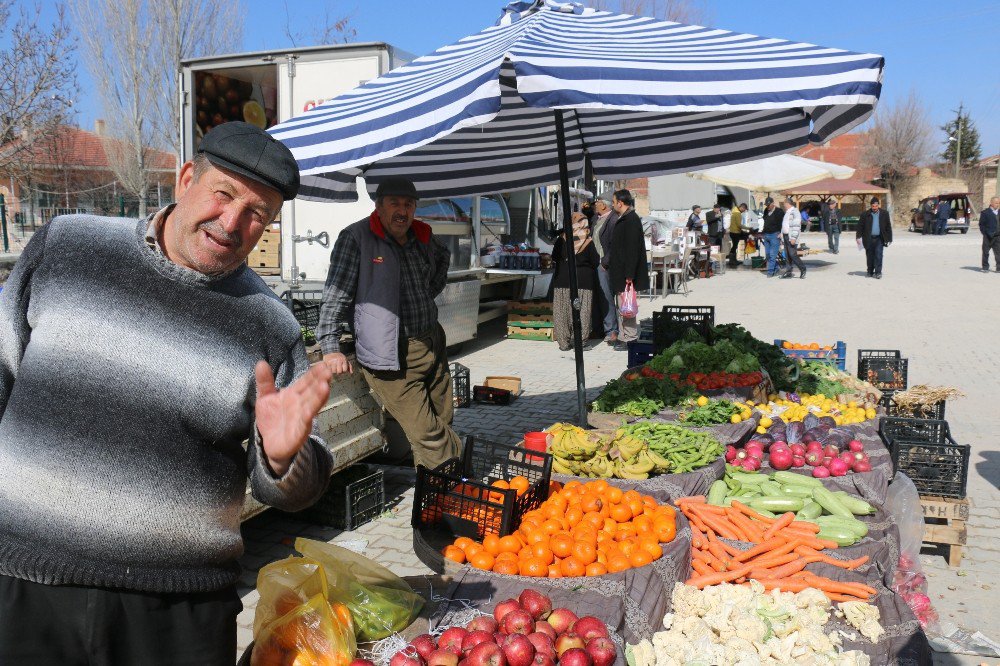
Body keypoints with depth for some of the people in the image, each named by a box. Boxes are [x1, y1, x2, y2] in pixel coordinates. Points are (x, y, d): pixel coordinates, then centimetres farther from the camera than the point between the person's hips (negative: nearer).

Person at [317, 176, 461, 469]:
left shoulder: (423, 237, 10)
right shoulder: (355, 238, -8)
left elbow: (443, 258, 35)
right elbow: (335, 294, -9)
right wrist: (330, 347, -14)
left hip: (433, 346, 7)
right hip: (393, 358, -7)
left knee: (443, 424, 12)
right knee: (427, 434, -9)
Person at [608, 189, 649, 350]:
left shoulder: (631, 220, -17)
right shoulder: (623, 219, 15)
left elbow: (632, 249, -22)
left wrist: (629, 275, -24)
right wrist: (609, 264, 23)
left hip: (626, 274, -10)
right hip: (620, 273, 10)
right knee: (622, 307, 15)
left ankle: (630, 339, 3)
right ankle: (623, 337, 24)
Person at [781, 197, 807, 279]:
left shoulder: (794, 212, -13)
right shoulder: (787, 212, 18)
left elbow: (796, 226, -19)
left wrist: (793, 238, -23)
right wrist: (781, 233, 19)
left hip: (791, 237, -9)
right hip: (786, 236, 9)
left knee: (793, 254, -11)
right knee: (787, 255, 9)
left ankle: (802, 269, 1)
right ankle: (789, 272, 13)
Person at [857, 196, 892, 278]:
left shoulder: (884, 214, 5)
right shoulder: (865, 214, 2)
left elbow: (888, 226, 7)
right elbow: (860, 226, 4)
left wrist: (889, 239, 4)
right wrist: (859, 237, -5)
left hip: (879, 239, 0)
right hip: (869, 239, 1)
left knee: (878, 255, -8)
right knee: (870, 256, 7)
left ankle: (878, 272, -5)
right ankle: (870, 272, 21)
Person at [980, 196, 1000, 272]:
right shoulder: (985, 212, -2)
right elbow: (981, 224, -3)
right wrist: (985, 234, -9)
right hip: (988, 237, -4)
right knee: (986, 252, 3)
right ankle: (985, 268, 12)